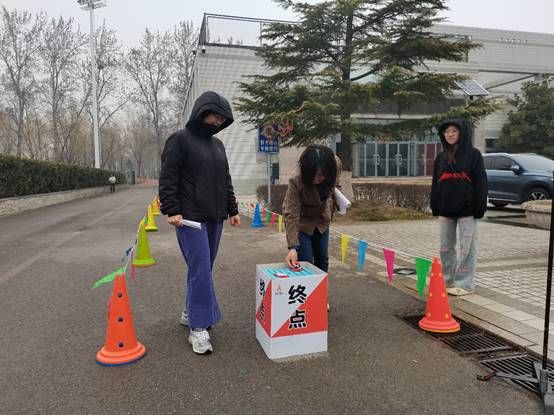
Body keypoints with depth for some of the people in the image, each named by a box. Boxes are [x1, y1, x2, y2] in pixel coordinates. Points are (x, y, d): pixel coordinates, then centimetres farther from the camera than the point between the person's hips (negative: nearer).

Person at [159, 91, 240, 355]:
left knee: (204, 268, 11)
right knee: (200, 269, -10)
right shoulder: (180, 140, -4)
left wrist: (232, 209, 16)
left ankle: (190, 313, 26)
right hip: (190, 218, -7)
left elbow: (226, 180, 21)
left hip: (215, 217, 7)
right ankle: (198, 327, -2)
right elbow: (167, 178, -9)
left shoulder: (217, 144, 16)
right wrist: (172, 210, -16)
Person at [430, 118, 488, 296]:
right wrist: (435, 207, 9)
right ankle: (448, 280, 23)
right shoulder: (441, 157, 12)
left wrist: (479, 207, -11)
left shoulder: (473, 154, -2)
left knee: (467, 247, 2)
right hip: (445, 208, 5)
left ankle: (465, 284, 10)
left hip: (466, 208, -5)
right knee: (446, 247, 11)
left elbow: (480, 183, -6)